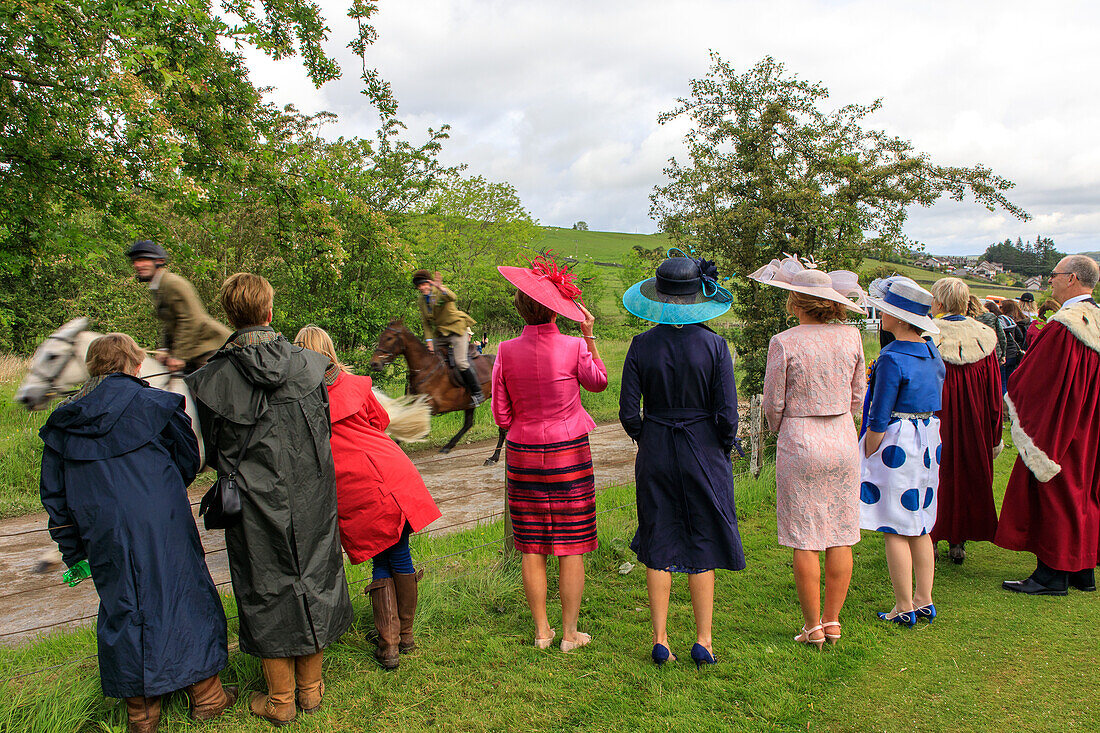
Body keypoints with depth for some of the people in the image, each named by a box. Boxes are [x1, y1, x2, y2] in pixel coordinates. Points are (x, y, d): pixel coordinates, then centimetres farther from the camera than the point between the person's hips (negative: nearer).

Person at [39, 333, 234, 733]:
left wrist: (74, 552, 19)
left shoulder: (62, 423, 9)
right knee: (182, 596, 8)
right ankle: (205, 694, 18)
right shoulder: (153, 403, -5)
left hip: (104, 535, 4)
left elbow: (56, 497, 12)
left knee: (122, 608, 13)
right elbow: (188, 459, 4)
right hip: (161, 527, -3)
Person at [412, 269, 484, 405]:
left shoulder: (440, 292, -11)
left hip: (457, 329, -7)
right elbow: (426, 323, 8)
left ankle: (478, 394, -6)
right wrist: (429, 340, -4)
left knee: (460, 362, -18)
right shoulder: (421, 301, 7)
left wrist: (441, 288, -53)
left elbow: (453, 297, -35)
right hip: (440, 333, 7)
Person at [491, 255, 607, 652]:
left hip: (523, 455, 2)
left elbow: (501, 416, 0)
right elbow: (599, 382, 11)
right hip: (570, 454, -2)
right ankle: (570, 632, 16)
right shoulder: (574, 347, -11)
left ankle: (542, 630, 21)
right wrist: (589, 336, 10)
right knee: (571, 547, 8)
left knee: (531, 547, 12)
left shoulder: (507, 352, -5)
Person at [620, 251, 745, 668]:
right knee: (703, 544, 12)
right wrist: (725, 446, 7)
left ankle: (660, 640, 18)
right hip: (704, 450, -1)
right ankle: (704, 640, 17)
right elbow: (727, 412, -10)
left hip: (655, 451, 1)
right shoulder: (714, 344, -10)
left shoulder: (642, 345, -7)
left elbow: (628, 411, -6)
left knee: (659, 545, 11)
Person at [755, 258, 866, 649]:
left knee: (805, 541, 4)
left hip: (800, 444, -4)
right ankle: (833, 620, 21)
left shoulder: (784, 343, -11)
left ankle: (813, 626, 13)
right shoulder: (851, 337, 1)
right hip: (844, 440, 5)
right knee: (840, 537, 11)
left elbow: (773, 403, -5)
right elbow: (857, 396, 10)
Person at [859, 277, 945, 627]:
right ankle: (924, 601, 23)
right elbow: (934, 402, 14)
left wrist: (867, 457, -9)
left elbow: (879, 419, -18)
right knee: (919, 527, 16)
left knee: (895, 530, 1)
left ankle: (904, 608, 8)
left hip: (896, 444, -9)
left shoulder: (892, 358, -19)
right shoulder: (932, 353, 7)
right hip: (928, 441, 9)